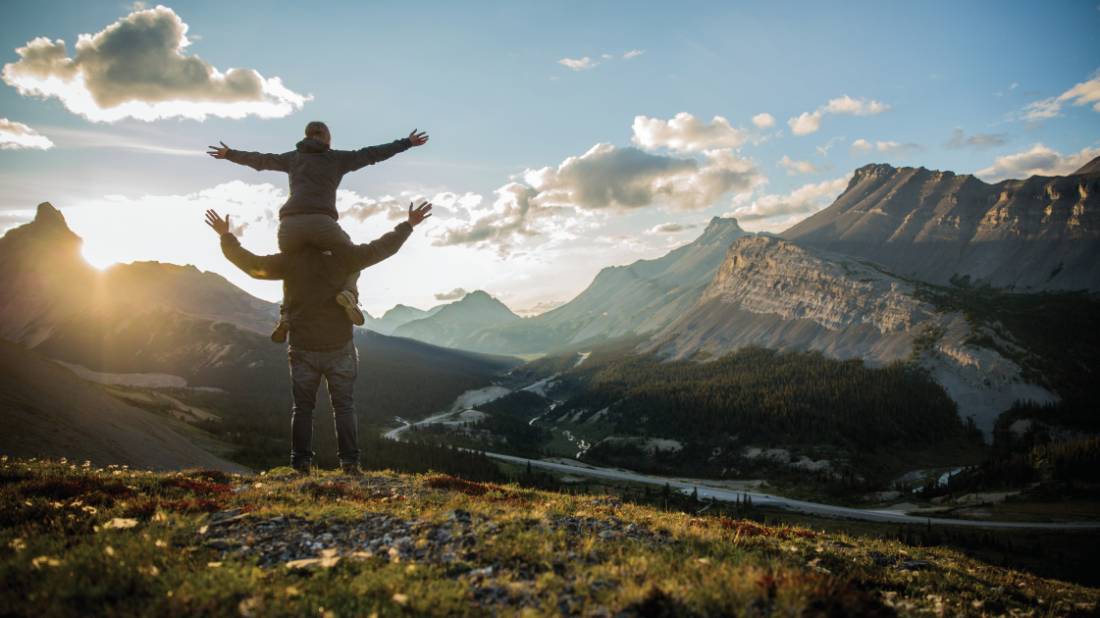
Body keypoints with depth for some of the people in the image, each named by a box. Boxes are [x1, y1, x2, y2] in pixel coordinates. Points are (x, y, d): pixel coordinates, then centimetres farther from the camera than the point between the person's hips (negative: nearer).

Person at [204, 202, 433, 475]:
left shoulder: (289, 260, -5)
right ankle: (349, 462, 3)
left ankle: (301, 462, 10)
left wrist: (226, 237, 17)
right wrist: (408, 225, 10)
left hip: (303, 349, 1)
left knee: (302, 407, 10)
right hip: (340, 348, -1)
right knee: (344, 406, 5)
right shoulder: (342, 256, -6)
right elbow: (381, 248, -1)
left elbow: (251, 264, 3)